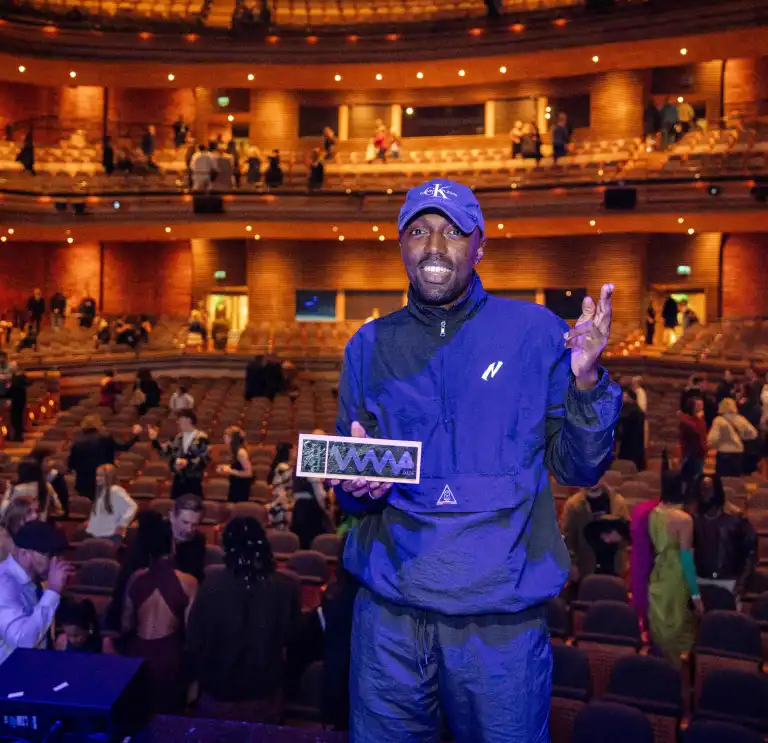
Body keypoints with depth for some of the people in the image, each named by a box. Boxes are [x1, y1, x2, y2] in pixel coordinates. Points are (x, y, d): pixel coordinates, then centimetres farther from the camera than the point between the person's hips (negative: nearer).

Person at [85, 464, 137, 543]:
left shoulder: (116, 491, -13)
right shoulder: (100, 491, 14)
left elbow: (132, 506, -17)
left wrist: (123, 524, -15)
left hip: (111, 535, -9)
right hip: (98, 535, 9)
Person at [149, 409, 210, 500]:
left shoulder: (201, 438, -11)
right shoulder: (179, 437, 10)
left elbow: (204, 458, -15)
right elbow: (166, 450, 12)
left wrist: (188, 462, -22)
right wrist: (154, 440, 2)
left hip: (193, 479, -6)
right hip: (178, 478, 6)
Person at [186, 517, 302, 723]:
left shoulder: (213, 585, -20)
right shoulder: (286, 588, -17)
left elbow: (195, 643, -11)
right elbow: (289, 636, 0)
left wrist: (203, 678, 7)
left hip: (219, 695, -1)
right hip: (265, 695, 1)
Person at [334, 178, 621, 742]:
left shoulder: (535, 332, -1)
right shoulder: (370, 346, 6)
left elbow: (580, 470, -2)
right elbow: (348, 484, 11)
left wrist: (585, 381, -18)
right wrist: (357, 486, -12)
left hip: (501, 615, -2)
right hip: (389, 610, 2)